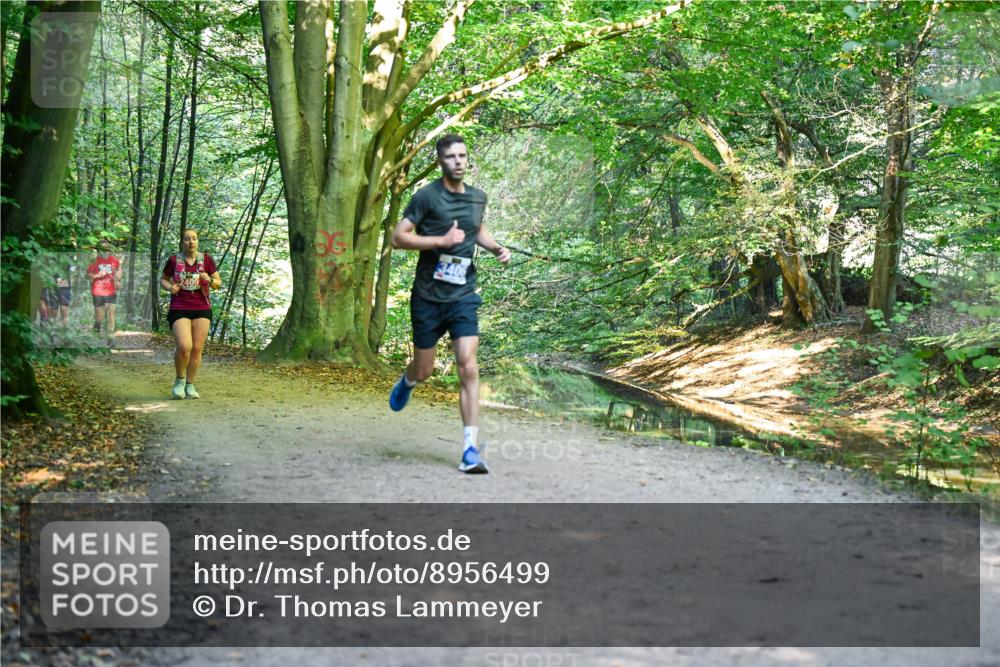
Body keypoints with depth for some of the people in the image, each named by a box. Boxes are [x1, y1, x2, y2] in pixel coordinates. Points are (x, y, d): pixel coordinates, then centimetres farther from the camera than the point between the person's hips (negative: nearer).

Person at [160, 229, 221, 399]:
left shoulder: (207, 260, 3)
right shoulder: (174, 260, 1)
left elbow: (218, 283, 9)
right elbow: (162, 279, 15)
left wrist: (210, 280, -13)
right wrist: (169, 287, -7)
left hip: (202, 309, 2)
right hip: (179, 310, -2)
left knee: (197, 349, 2)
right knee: (184, 347, -18)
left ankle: (190, 385, 17)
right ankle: (179, 380, 7)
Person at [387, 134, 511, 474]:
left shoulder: (478, 197, 8)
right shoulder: (426, 196, -8)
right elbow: (398, 237, -11)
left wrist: (496, 247, 7)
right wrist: (442, 240, -20)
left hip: (463, 296, 2)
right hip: (428, 297, -2)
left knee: (468, 367, -13)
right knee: (424, 370, 11)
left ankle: (471, 448, -12)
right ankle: (407, 382, 51)